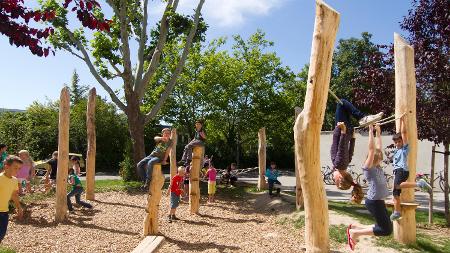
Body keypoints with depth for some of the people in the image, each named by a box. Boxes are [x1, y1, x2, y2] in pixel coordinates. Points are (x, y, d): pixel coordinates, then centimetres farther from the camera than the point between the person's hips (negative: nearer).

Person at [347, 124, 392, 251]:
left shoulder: (377, 167, 10)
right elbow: (372, 149, -19)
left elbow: (378, 147, 15)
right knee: (386, 229, -4)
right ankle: (354, 232, 3)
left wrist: (378, 132, 15)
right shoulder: (368, 168, -12)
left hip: (378, 201, 9)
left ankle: (354, 227, 19)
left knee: (384, 227, 14)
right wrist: (371, 130, -18)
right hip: (373, 201, -9)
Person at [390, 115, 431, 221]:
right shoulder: (397, 148, 22)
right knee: (395, 193, 6)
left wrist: (403, 120, 4)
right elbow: (400, 133, 25)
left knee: (397, 186, -33)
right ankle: (397, 212, 9)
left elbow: (403, 133, -2)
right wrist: (400, 121, 27)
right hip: (397, 171, 8)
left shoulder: (405, 147, 3)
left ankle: (419, 183, -30)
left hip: (402, 170, -8)